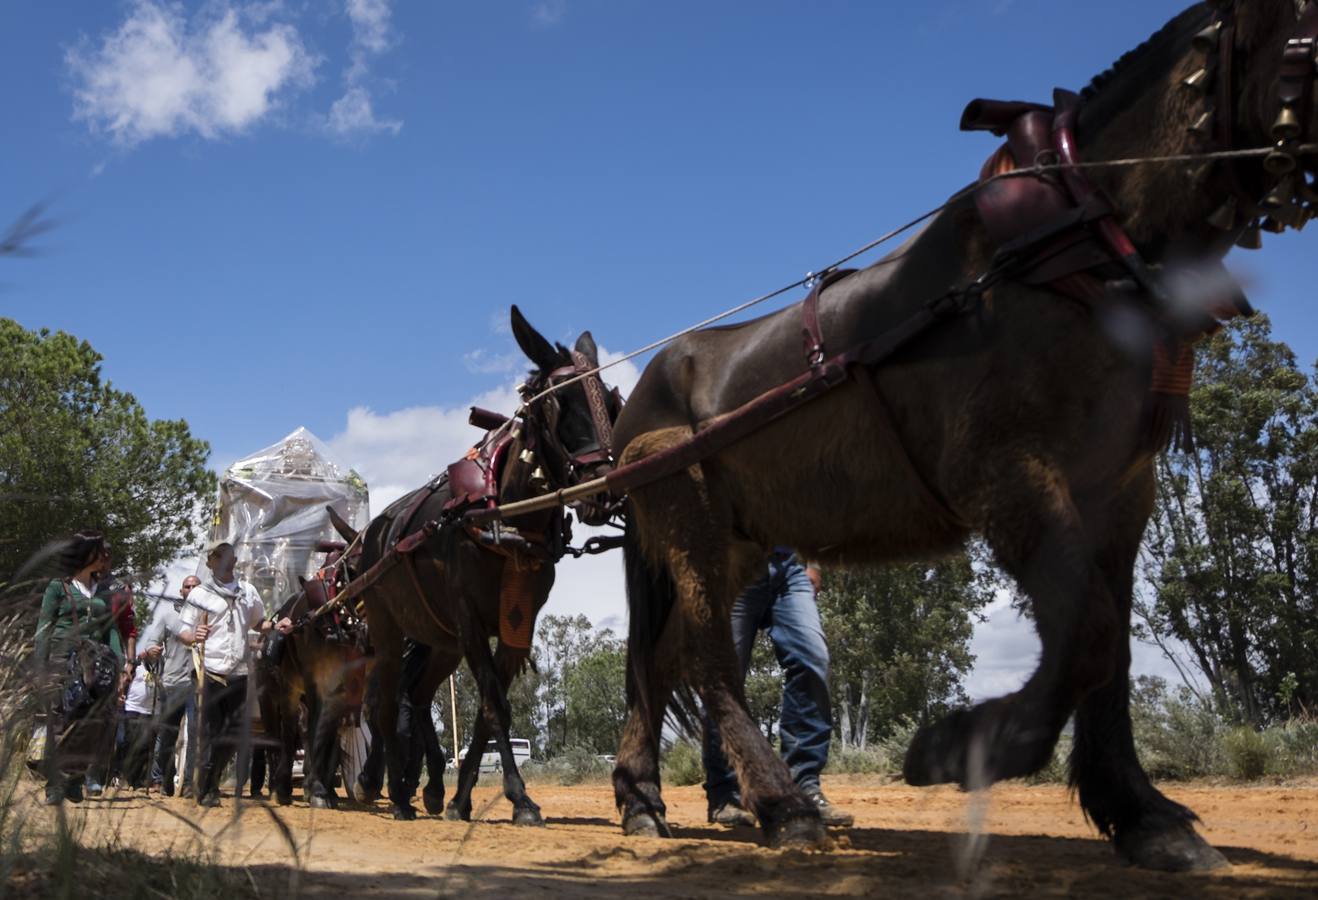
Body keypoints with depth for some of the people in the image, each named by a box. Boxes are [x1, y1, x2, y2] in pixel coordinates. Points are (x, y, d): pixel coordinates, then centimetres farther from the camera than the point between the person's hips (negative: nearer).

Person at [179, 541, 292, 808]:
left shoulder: (248, 591, 15)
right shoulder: (200, 594, 3)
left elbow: (258, 623, 27)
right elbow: (183, 632, 1)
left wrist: (276, 625, 6)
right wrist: (193, 636, -22)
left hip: (241, 673, 4)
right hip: (211, 673, -4)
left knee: (235, 733, 6)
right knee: (211, 733, -1)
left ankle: (210, 783, 22)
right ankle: (207, 790, 9)